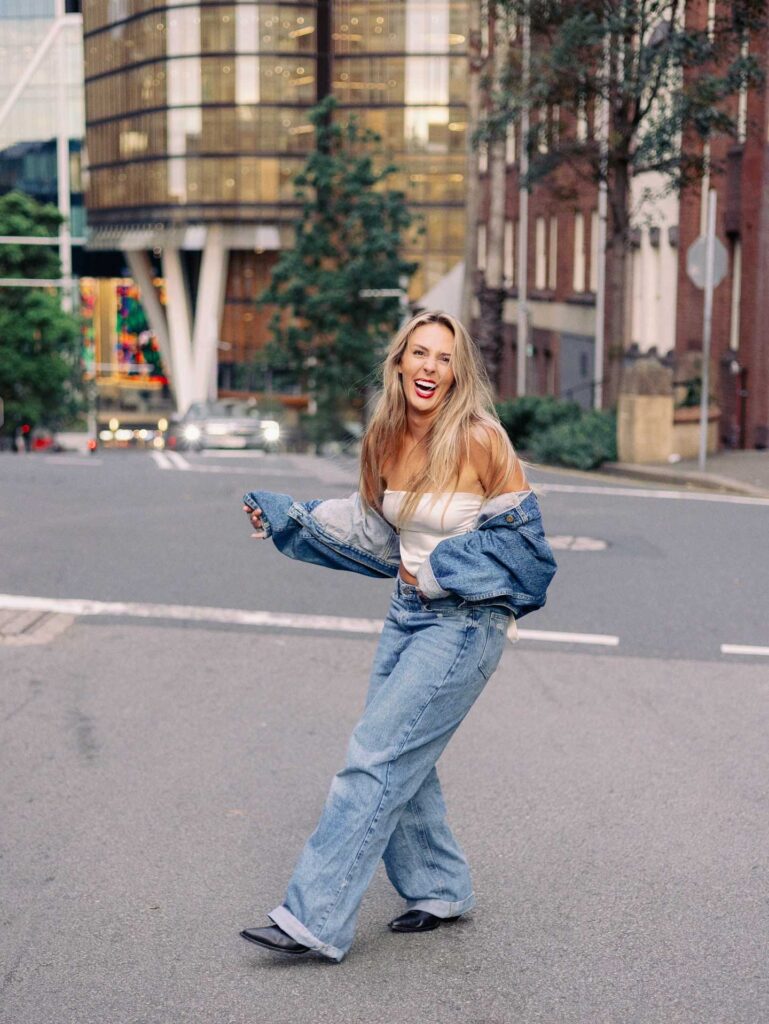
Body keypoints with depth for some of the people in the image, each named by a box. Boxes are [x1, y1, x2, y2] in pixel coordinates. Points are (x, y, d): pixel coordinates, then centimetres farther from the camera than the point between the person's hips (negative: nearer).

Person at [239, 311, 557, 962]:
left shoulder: (478, 438, -16)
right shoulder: (389, 440, 3)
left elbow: (520, 533, -9)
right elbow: (374, 529, 18)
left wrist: (443, 569, -15)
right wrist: (285, 518, 14)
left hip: (467, 621, -7)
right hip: (410, 613, 7)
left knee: (377, 758, -11)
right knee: (401, 762, 10)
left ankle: (316, 920, -7)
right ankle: (441, 891, 30)